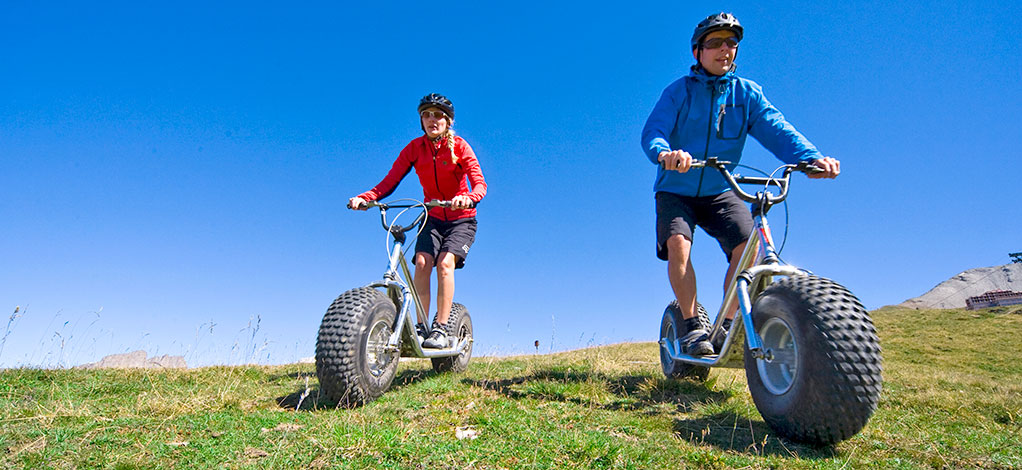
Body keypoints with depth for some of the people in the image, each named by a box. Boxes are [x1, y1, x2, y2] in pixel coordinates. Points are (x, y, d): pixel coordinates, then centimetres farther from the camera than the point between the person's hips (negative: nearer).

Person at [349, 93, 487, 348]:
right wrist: (364, 197, -30)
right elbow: (390, 181, -12)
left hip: (461, 219, -2)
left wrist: (467, 198, -44)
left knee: (445, 262, -24)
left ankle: (440, 328, -17)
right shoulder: (415, 148, -4)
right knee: (422, 262, -20)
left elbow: (480, 183, -21)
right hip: (432, 218, 3)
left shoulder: (460, 147, -11)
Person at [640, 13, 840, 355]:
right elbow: (652, 131, -19)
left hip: (720, 192, 2)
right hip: (676, 190, -2)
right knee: (677, 242, -26)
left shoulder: (747, 93, 4)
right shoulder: (679, 91, -4)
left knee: (748, 244, -19)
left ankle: (727, 326, -5)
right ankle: (692, 326, -12)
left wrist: (811, 157, -29)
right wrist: (664, 153, -44)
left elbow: (776, 129, -9)